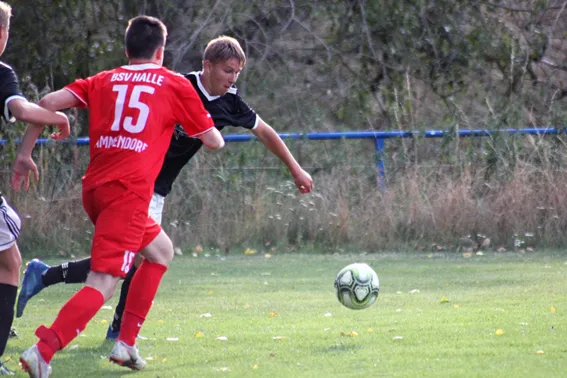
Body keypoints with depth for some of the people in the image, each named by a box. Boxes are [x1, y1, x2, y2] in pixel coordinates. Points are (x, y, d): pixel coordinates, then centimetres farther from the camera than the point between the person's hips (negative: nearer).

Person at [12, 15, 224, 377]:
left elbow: (49, 102, 5)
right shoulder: (175, 85, 10)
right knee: (104, 283, -12)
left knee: (161, 250, 27)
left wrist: (25, 153, 11)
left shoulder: (103, 81, 18)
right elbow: (214, 141, 16)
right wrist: (207, 126, 40)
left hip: (95, 186, 6)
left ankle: (126, 343, 22)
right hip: (129, 191, -6)